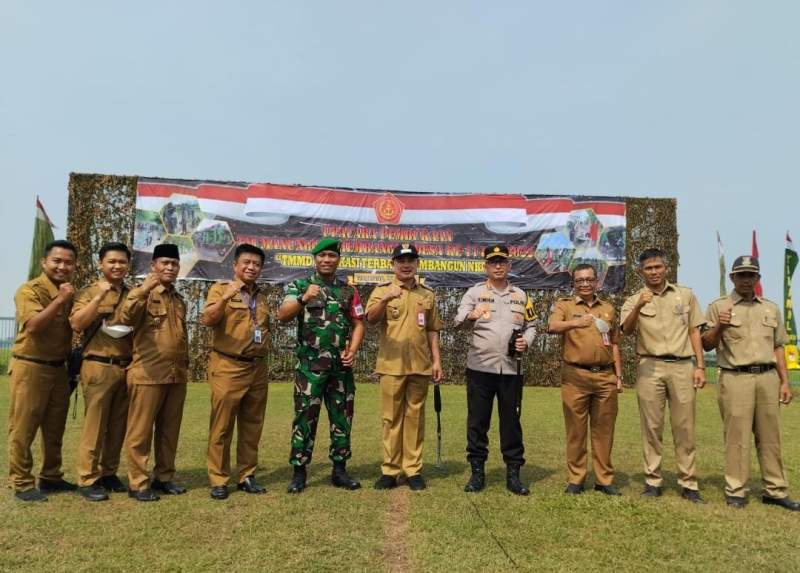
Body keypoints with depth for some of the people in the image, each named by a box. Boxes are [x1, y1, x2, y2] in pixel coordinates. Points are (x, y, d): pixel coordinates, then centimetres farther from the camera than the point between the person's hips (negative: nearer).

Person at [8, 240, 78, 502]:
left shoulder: (71, 293, 9)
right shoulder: (29, 290, -12)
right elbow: (33, 325, -27)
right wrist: (60, 300, -25)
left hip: (58, 368, 7)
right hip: (30, 368, -6)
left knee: (55, 429, 14)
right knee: (23, 429, 3)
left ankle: (51, 477, 26)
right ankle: (22, 483, 13)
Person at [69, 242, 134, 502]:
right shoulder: (89, 292, 1)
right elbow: (76, 324, -14)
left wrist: (132, 330, 2)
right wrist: (99, 296, -19)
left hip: (128, 368, 5)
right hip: (99, 367, -4)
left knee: (118, 425, 10)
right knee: (95, 425, -1)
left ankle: (108, 473, 23)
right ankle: (88, 479, 9)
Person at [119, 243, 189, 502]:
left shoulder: (179, 300, 17)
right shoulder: (143, 294, -2)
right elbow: (126, 318, -22)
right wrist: (143, 289, -31)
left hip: (177, 375, 6)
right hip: (148, 373, -6)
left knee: (169, 430, 12)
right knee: (141, 431, 1)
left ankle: (164, 477, 23)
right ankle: (138, 483, 11)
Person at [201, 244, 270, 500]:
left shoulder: (262, 296, 16)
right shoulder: (221, 288, -1)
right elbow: (207, 319, -17)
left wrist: (265, 357, 14)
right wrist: (224, 298, -32)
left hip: (257, 368, 6)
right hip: (228, 368, -5)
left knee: (252, 426, 10)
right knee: (222, 426, -1)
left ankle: (246, 476, 21)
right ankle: (218, 481, 10)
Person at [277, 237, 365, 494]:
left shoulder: (348, 291, 11)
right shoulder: (299, 286, 2)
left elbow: (358, 323, 11)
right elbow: (282, 316, -10)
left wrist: (352, 351, -3)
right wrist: (303, 298, -25)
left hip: (341, 366, 3)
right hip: (309, 365, -3)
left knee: (342, 417, 8)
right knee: (305, 417, 0)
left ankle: (339, 470, 20)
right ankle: (299, 471, 12)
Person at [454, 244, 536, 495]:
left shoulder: (521, 296, 13)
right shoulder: (474, 292, 2)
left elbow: (530, 326, 18)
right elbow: (458, 321, -11)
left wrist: (526, 341, -4)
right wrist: (470, 316, -34)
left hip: (511, 368, 2)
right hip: (480, 368, -2)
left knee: (511, 421, 7)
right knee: (477, 421, 5)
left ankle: (513, 473, 18)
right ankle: (477, 472, 17)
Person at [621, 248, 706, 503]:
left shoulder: (686, 295, 11)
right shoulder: (634, 300, 6)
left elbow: (694, 332, 11)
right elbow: (627, 330, -12)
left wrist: (700, 366, 3)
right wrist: (639, 306, -30)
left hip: (682, 367, 1)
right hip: (650, 367, -1)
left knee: (684, 427, 4)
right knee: (652, 426, 4)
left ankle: (688, 483, 14)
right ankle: (653, 481, 13)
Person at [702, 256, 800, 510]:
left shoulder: (771, 308, 16)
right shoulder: (718, 306, 3)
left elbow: (778, 347, 17)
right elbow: (707, 345, 0)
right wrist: (719, 327, -19)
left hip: (768, 377, 4)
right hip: (735, 379, -4)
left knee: (770, 437, 9)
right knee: (737, 436, -2)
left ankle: (775, 490, 19)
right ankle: (735, 491, 5)